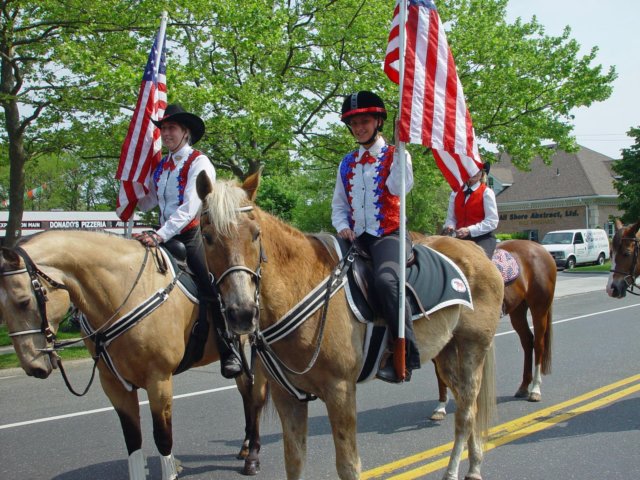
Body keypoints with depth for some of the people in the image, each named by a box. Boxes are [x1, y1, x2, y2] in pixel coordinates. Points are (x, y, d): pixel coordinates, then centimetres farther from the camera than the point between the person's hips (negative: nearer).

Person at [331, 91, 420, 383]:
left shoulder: (394, 155, 4)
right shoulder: (347, 164, 18)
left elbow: (399, 188, -17)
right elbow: (339, 205, 19)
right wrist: (342, 227, -1)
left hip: (389, 234, -6)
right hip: (356, 238, 6)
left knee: (386, 279, -34)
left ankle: (406, 356, -28)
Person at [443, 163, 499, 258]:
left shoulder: (486, 192, 1)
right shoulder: (455, 193, 13)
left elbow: (492, 221, -7)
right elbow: (451, 217, 17)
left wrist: (469, 230, -18)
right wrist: (450, 226, -7)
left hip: (483, 238, -4)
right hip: (461, 239, 4)